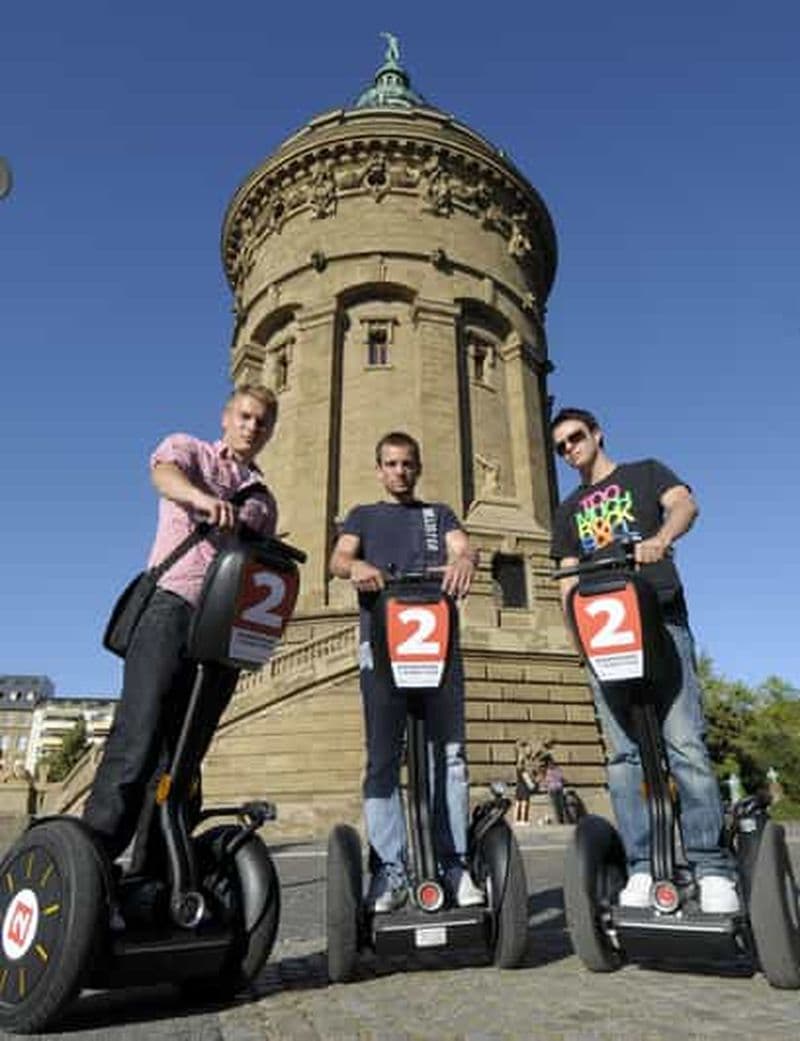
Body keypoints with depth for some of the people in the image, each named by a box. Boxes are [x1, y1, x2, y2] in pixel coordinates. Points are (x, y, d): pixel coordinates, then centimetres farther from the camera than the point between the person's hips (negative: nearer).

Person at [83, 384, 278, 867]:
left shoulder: (264, 500, 25)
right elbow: (163, 472, -12)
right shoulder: (188, 448, 13)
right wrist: (204, 498, -34)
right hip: (172, 605, -4)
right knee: (138, 738, -16)